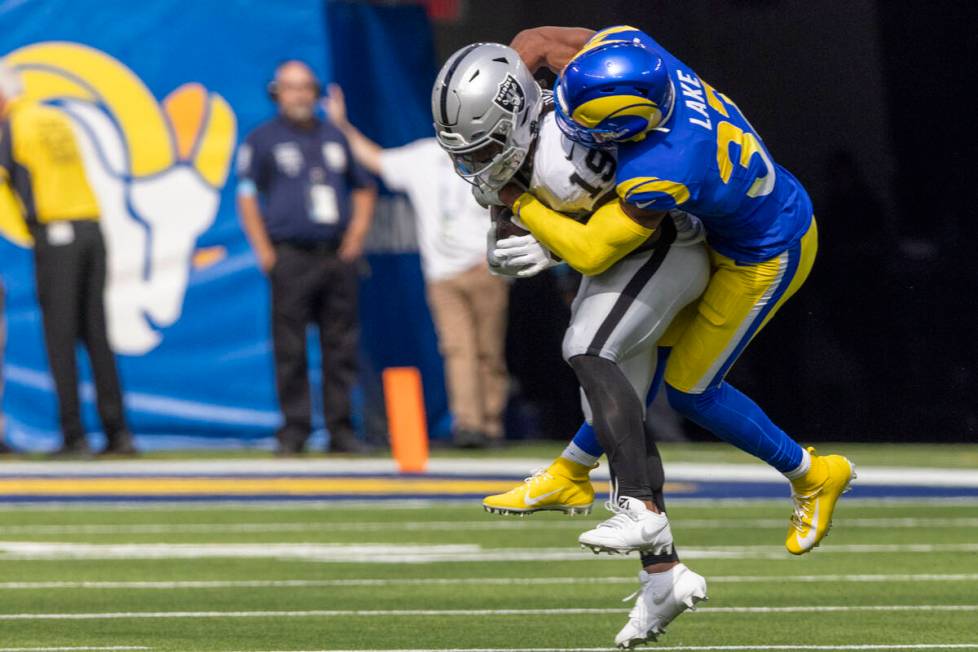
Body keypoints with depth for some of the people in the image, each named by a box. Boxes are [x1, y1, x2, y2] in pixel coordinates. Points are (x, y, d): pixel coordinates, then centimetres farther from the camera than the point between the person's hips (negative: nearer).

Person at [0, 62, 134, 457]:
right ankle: (117, 433, 5)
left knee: (60, 338, -4)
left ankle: (73, 435, -9)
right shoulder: (58, 121, 18)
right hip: (91, 229, 6)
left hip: (54, 234, -6)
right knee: (96, 335, 8)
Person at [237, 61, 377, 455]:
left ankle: (340, 429, 6)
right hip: (291, 256, -4)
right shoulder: (263, 139, 4)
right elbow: (246, 196, -1)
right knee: (290, 349, -5)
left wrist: (356, 236, 11)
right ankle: (293, 430, -2)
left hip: (338, 256, 4)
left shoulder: (335, 138, 17)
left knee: (342, 347, 3)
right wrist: (265, 254, -9)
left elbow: (364, 189, 25)